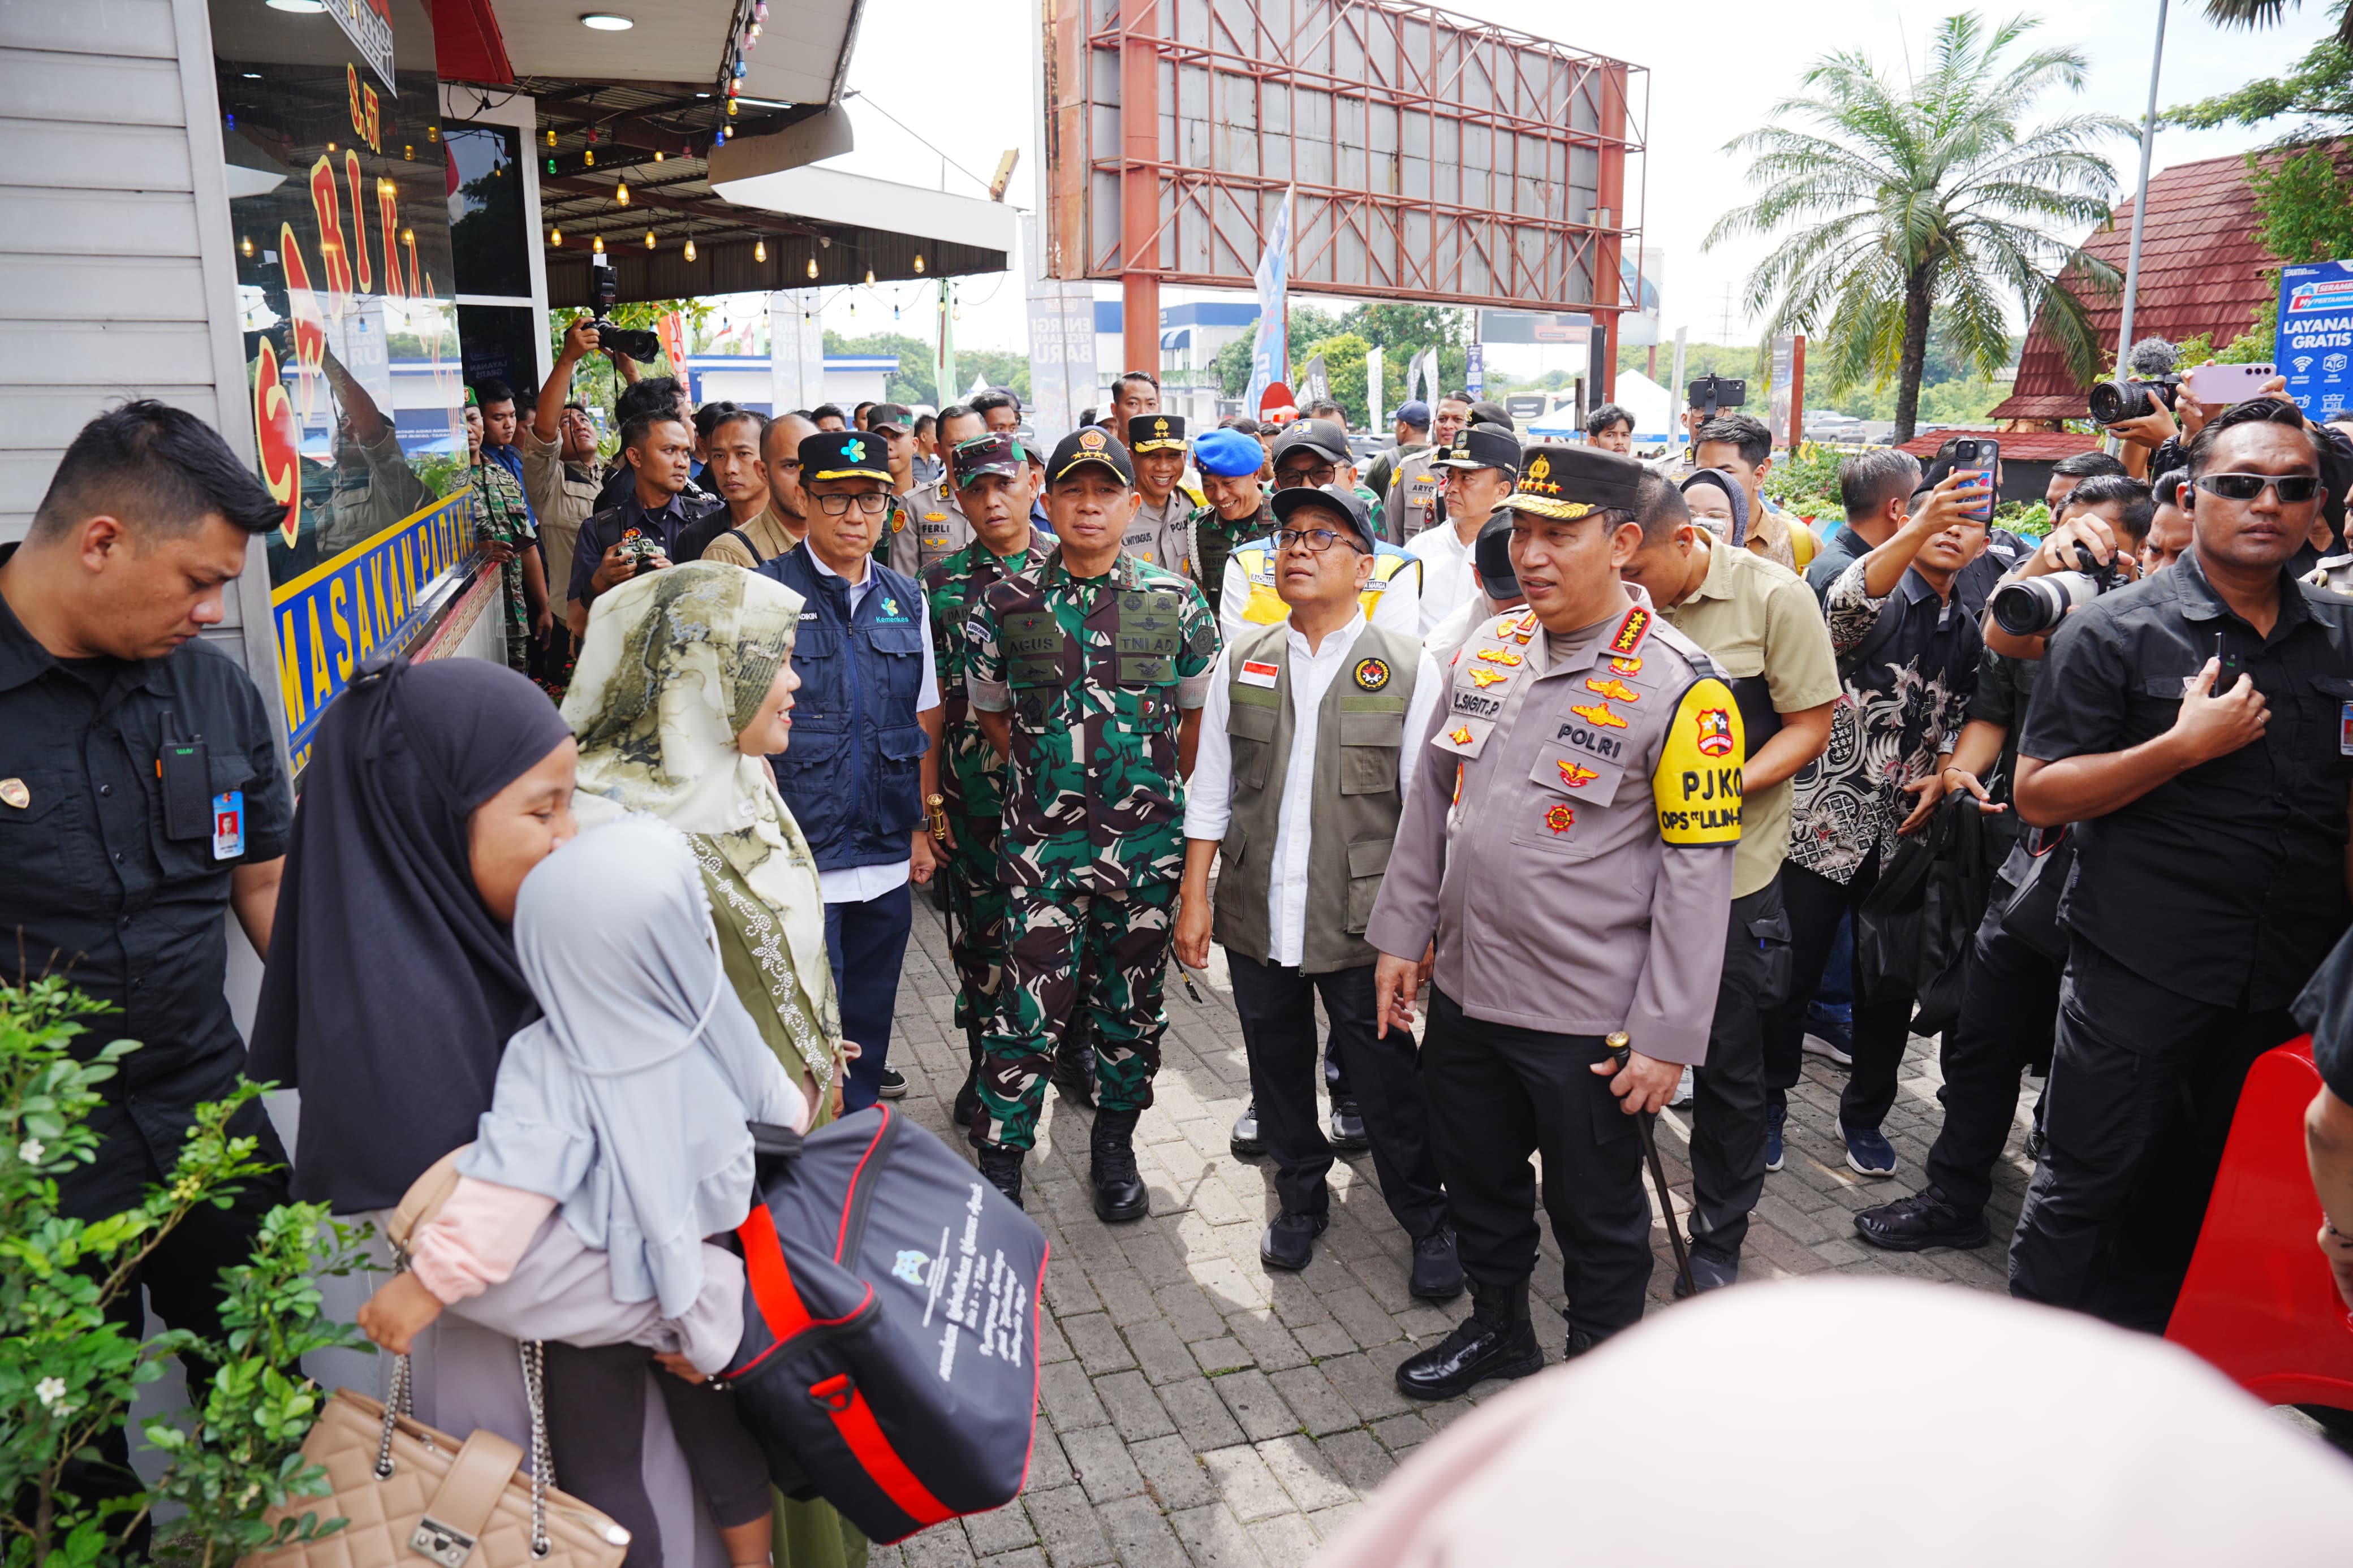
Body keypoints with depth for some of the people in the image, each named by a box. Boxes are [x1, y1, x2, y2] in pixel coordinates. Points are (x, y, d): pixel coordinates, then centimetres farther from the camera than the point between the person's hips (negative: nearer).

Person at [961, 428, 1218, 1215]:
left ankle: (1114, 1145, 33)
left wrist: (1157, 791, 10)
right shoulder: (1005, 606, 0)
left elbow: (1199, 716, 10)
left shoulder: (1177, 603, 0)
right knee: (1028, 1009, -1)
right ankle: (998, 1166, 15)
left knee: (1132, 1003, 13)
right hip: (1040, 842, -1)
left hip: (1148, 844, 1)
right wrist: (1050, 776, 9)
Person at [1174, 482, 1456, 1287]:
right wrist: (1195, 895, 6)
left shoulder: (1409, 669, -4)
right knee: (1278, 1069, 17)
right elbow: (1210, 790, 9)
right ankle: (1301, 1199, 41)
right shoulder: (1242, 661, 5)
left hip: (1362, 921, -3)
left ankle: (1429, 1221, 28)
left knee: (1387, 1082, 6)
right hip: (1256, 917, 3)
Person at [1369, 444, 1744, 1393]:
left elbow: (1698, 872, -15)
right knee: (1479, 1183, 23)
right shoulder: (1487, 650, 3)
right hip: (1465, 992, 6)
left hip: (1590, 1020, -5)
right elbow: (1429, 799, 11)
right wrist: (1401, 935, 11)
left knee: (1596, 1216, 14)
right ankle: (1497, 1327, 48)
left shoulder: (1679, 690, -15)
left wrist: (1667, 1036, -15)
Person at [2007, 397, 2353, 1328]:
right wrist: (2187, 744, -21)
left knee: (2215, 1190, 19)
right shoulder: (2114, 632, -8)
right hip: (2143, 968, -5)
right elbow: (2038, 795, -12)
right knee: (2086, 1183, 6)